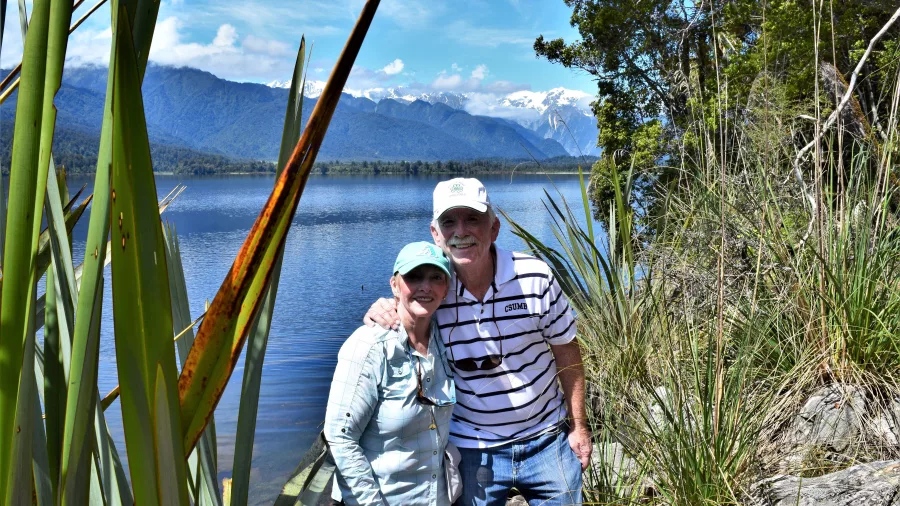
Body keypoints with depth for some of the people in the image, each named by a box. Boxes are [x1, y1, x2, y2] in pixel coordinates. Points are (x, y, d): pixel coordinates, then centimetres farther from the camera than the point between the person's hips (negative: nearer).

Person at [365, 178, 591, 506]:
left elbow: (565, 351, -3)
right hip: (472, 448, 0)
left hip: (546, 439, 0)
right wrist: (381, 316, -22)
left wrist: (578, 426, 1)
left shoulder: (535, 277, -15)